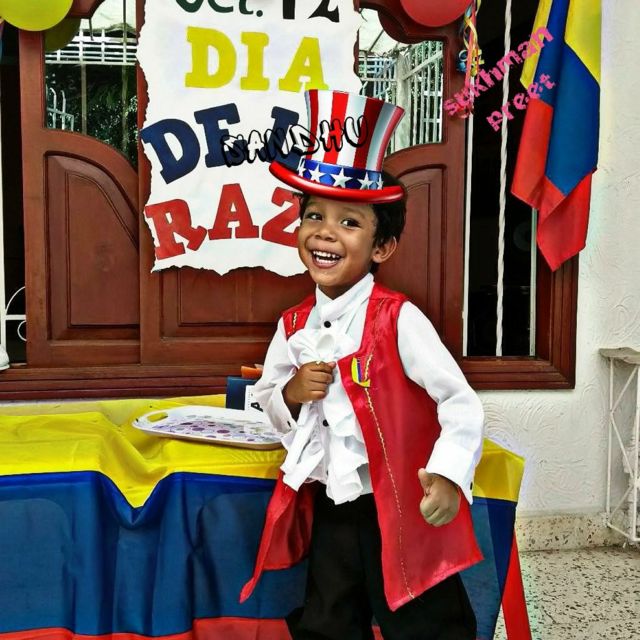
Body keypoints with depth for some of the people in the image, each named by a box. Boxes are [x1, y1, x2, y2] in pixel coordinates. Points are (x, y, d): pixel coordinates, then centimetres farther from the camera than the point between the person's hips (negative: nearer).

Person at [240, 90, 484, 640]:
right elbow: (269, 404, 12)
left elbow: (460, 402, -17)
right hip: (329, 511, 6)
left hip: (399, 511, -5)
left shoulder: (397, 320, -16)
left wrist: (448, 475, -31)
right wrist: (291, 393, -10)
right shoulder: (295, 326, 1)